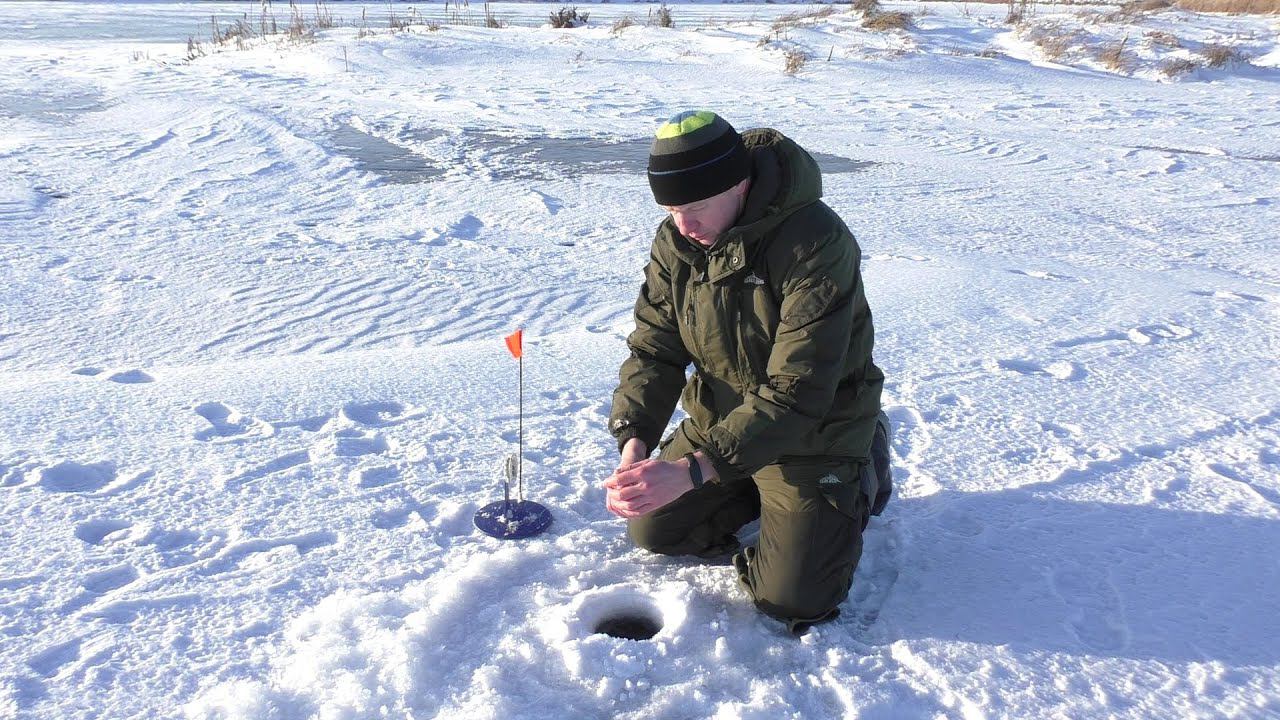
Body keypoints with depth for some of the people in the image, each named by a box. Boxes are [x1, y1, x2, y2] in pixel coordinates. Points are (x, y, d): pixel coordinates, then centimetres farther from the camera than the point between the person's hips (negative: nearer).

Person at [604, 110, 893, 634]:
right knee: (652, 530, 8)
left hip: (814, 432, -6)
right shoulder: (676, 241, -9)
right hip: (717, 421, 6)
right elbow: (653, 349, -9)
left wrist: (697, 468, -41)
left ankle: (863, 475, 18)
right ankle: (760, 494, 28)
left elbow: (796, 392, -34)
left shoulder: (816, 244, -31)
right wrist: (634, 443, -27)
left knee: (791, 599, -6)